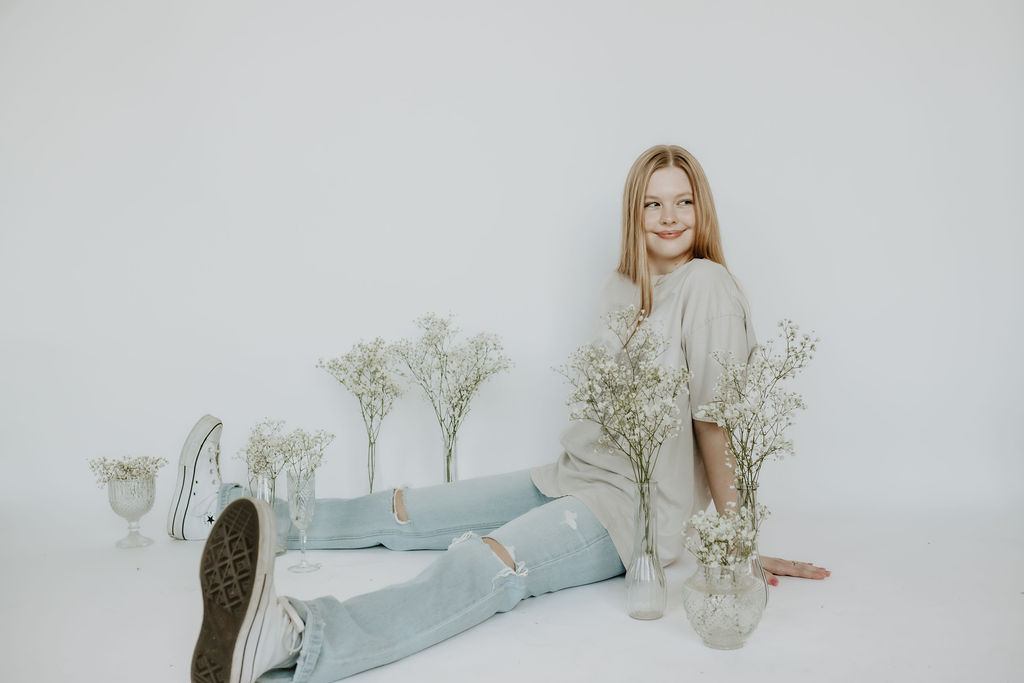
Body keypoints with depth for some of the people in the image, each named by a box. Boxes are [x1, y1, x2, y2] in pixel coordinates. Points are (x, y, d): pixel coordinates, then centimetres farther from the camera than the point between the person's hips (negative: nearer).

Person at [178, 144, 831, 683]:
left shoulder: (706, 285, -10)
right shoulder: (622, 288, 14)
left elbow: (716, 419, -13)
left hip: (637, 506, -8)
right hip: (572, 478, 8)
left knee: (489, 564, -36)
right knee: (403, 513, 5)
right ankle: (224, 510, 11)